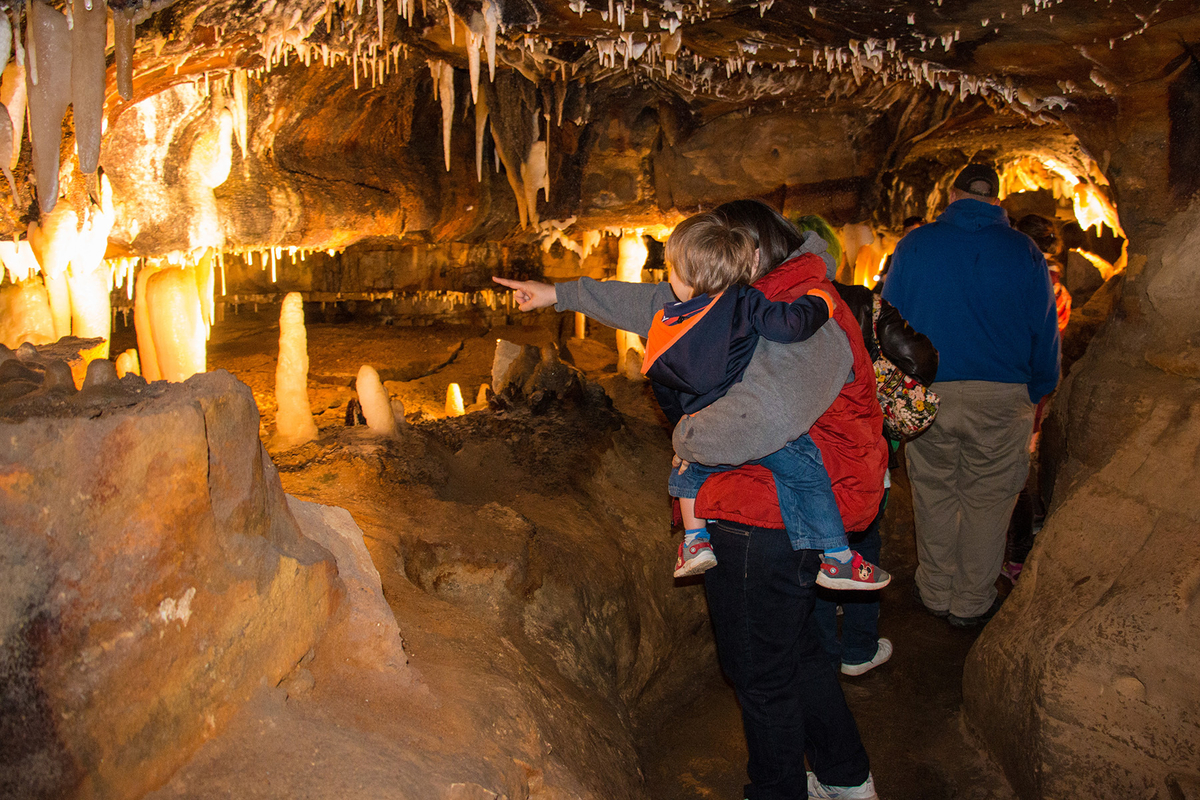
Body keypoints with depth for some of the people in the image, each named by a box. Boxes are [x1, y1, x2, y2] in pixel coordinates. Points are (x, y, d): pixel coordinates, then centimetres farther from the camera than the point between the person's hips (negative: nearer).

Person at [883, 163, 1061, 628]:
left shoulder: (914, 245, 0)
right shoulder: (1025, 254, -1)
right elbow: (1045, 334, 5)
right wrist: (1036, 393, 17)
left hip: (927, 396, 1)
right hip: (1001, 399, 0)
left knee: (933, 493, 15)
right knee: (986, 501, 11)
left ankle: (935, 591, 28)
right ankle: (971, 603, 23)